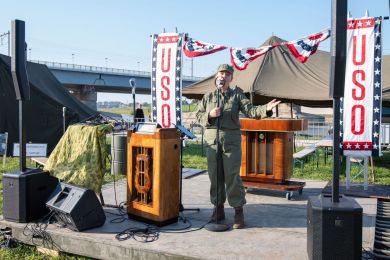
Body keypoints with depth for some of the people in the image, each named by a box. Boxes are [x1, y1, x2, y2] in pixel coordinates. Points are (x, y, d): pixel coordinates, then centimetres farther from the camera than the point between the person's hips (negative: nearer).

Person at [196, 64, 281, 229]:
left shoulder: (237, 95, 6)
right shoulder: (208, 97, 12)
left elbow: (250, 110, -7)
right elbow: (198, 115, 12)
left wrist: (266, 109, -26)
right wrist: (209, 115, -9)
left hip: (231, 142, -2)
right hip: (212, 141, 3)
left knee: (232, 176, -4)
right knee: (215, 176, 7)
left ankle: (239, 212, 7)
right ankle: (218, 209, 21)